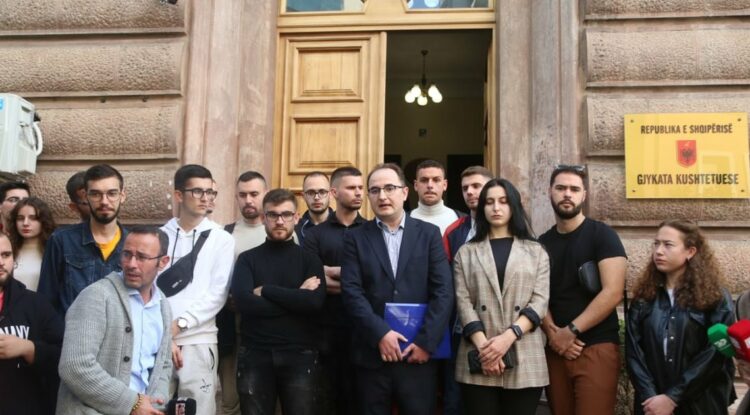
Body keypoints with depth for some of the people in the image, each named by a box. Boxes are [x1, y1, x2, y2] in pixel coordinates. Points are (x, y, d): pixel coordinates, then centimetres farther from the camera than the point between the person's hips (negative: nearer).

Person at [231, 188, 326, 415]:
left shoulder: (309, 258, 6)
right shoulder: (247, 259, 6)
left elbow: (315, 302, -12)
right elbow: (244, 302, -11)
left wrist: (265, 290, -9)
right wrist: (296, 298, -10)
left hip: (300, 355, 0)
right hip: (255, 355, 1)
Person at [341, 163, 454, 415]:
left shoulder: (429, 234, 5)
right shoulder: (356, 238, 6)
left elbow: (443, 291, -2)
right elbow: (351, 292, -4)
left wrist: (426, 342, -10)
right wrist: (380, 333, -14)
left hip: (419, 353, 0)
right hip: (372, 354, 0)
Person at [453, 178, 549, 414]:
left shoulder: (536, 252, 12)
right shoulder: (466, 253, 12)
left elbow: (540, 301, 2)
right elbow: (463, 302, 2)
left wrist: (508, 336, -13)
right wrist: (483, 346, -12)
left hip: (525, 360, 0)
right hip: (479, 359, 0)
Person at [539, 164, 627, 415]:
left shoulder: (602, 235, -3)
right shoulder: (541, 243, 10)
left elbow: (613, 293, -13)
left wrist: (571, 331, -13)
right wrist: (552, 332, -9)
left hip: (596, 348, -4)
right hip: (555, 349, 4)